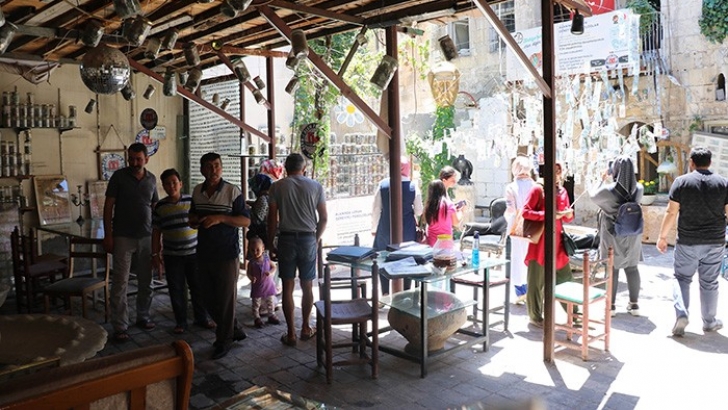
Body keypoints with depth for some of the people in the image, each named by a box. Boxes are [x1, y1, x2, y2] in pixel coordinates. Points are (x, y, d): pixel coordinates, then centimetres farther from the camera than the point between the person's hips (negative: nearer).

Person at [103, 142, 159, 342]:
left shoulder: (152, 179, 6)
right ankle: (120, 326, 5)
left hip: (146, 237, 4)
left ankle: (143, 316, 27)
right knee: (120, 282, -2)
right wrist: (108, 235, -9)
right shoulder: (119, 176, -4)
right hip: (123, 237, -3)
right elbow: (108, 206, -3)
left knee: (145, 281, 11)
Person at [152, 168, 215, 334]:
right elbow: (156, 232, 6)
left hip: (194, 253, -1)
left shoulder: (192, 201, -3)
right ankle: (181, 322, 21)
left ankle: (202, 318, 23)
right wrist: (155, 254, 4)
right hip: (172, 256, 1)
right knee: (176, 290, 7)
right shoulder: (159, 207, 1)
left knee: (198, 287, 7)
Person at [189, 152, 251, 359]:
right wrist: (193, 220, -1)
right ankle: (234, 329, 32)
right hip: (204, 254, 6)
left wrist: (220, 218, -22)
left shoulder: (232, 191, -10)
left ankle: (224, 340, 20)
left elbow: (246, 220, -11)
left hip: (227, 254, -6)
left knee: (226, 298, 3)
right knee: (209, 298, 13)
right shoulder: (197, 191, 6)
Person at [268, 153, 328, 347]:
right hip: (308, 239, 1)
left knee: (288, 287, 5)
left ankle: (291, 333, 8)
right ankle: (306, 328, 23)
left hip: (286, 239, -1)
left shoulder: (277, 187, 0)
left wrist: (270, 245, 6)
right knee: (307, 287, 12)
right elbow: (324, 218, 2)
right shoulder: (316, 186, 2)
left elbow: (272, 219, -2)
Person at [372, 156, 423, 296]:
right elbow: (419, 211, -1)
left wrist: (374, 228, 10)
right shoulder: (413, 187, -8)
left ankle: (385, 293, 17)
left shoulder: (383, 185, -7)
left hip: (385, 229, 0)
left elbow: (376, 209, -1)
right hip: (408, 230, 0)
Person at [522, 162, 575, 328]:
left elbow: (567, 218, 19)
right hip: (539, 240, -6)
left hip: (557, 240, 6)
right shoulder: (538, 190, -6)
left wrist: (569, 214, -5)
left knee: (566, 277, 11)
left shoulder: (562, 191, 13)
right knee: (536, 281, 2)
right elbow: (525, 212, -13)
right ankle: (535, 316, 14)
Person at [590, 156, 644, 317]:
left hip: (612, 235, -3)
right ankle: (634, 304, 19)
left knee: (612, 269, 8)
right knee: (632, 268, 12)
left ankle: (611, 305, 15)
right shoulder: (638, 189, -10)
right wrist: (614, 177, 9)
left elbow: (593, 196, -2)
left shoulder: (608, 190, -22)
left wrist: (601, 180, 9)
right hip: (632, 236, 3)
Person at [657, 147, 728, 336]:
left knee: (682, 278, 11)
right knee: (709, 282, 12)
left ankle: (681, 314, -4)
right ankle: (709, 321, 23)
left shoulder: (681, 181, -6)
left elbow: (671, 212, -7)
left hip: (687, 242, -2)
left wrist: (662, 237, 1)